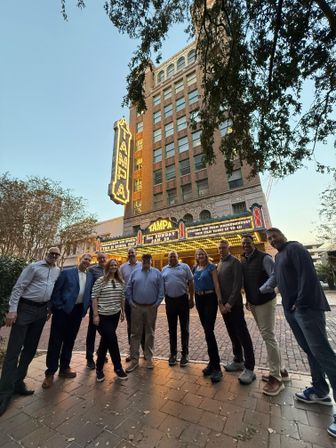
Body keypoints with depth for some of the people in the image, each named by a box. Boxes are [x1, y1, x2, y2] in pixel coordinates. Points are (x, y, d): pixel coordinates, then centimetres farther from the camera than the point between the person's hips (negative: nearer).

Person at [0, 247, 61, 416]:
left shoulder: (58, 271, 8)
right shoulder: (34, 266, -9)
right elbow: (18, 287, -10)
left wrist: (50, 308, 13)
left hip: (42, 310, 6)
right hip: (25, 308, -5)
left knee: (30, 348, 13)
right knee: (14, 349, -2)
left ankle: (18, 382, 28)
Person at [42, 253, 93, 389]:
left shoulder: (90, 276, 8)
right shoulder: (66, 272, -3)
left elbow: (89, 293, 10)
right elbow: (56, 290, -5)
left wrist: (85, 308, 2)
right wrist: (58, 306, -10)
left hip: (78, 311, 4)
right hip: (63, 309, -4)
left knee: (70, 340, 15)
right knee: (56, 340, 4)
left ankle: (64, 368, 31)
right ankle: (50, 372, 20)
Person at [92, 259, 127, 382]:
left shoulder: (120, 282, 5)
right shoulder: (100, 281, -10)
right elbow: (94, 297, -11)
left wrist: (122, 312, 13)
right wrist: (95, 314, -14)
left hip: (115, 315, 5)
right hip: (103, 315, -5)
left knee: (106, 340, 15)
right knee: (112, 340, -4)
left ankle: (99, 368, 34)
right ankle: (118, 368, 16)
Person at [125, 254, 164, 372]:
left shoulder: (157, 273, -1)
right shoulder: (135, 272, 2)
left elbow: (161, 290, -2)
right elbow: (128, 288, 4)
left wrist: (157, 303, -6)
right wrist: (131, 302, -2)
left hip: (151, 307, 0)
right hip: (136, 307, 1)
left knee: (150, 333, 13)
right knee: (135, 333, 10)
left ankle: (149, 358, 29)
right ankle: (134, 359, 23)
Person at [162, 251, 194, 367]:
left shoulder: (184, 267, -3)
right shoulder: (164, 269, 6)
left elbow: (191, 283, -2)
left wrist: (191, 299, -5)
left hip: (183, 299, -2)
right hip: (170, 300, 3)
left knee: (184, 328, 9)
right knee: (172, 329, 15)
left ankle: (185, 354, 26)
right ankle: (173, 353, 31)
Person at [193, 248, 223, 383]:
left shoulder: (211, 266, -8)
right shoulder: (194, 268, 8)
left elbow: (216, 284, -12)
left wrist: (219, 299, -18)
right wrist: (192, 298, 16)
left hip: (210, 298, -6)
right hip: (199, 299, 6)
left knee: (209, 330, -8)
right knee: (206, 330, 14)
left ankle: (216, 366, 4)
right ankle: (212, 362, 30)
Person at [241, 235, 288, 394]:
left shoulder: (264, 258, -15)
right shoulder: (243, 262, 6)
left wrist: (261, 290, -20)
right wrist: (248, 299, 11)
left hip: (266, 301, -7)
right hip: (253, 303, 8)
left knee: (268, 336, -3)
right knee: (266, 335, 16)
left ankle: (276, 377, 11)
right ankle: (280, 370, 31)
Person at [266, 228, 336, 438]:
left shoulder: (294, 248, -9)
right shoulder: (278, 256, 17)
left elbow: (308, 275, -17)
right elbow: (276, 278, 21)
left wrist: (301, 301, -19)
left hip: (306, 306, -9)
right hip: (292, 309, 9)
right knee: (310, 350, 17)